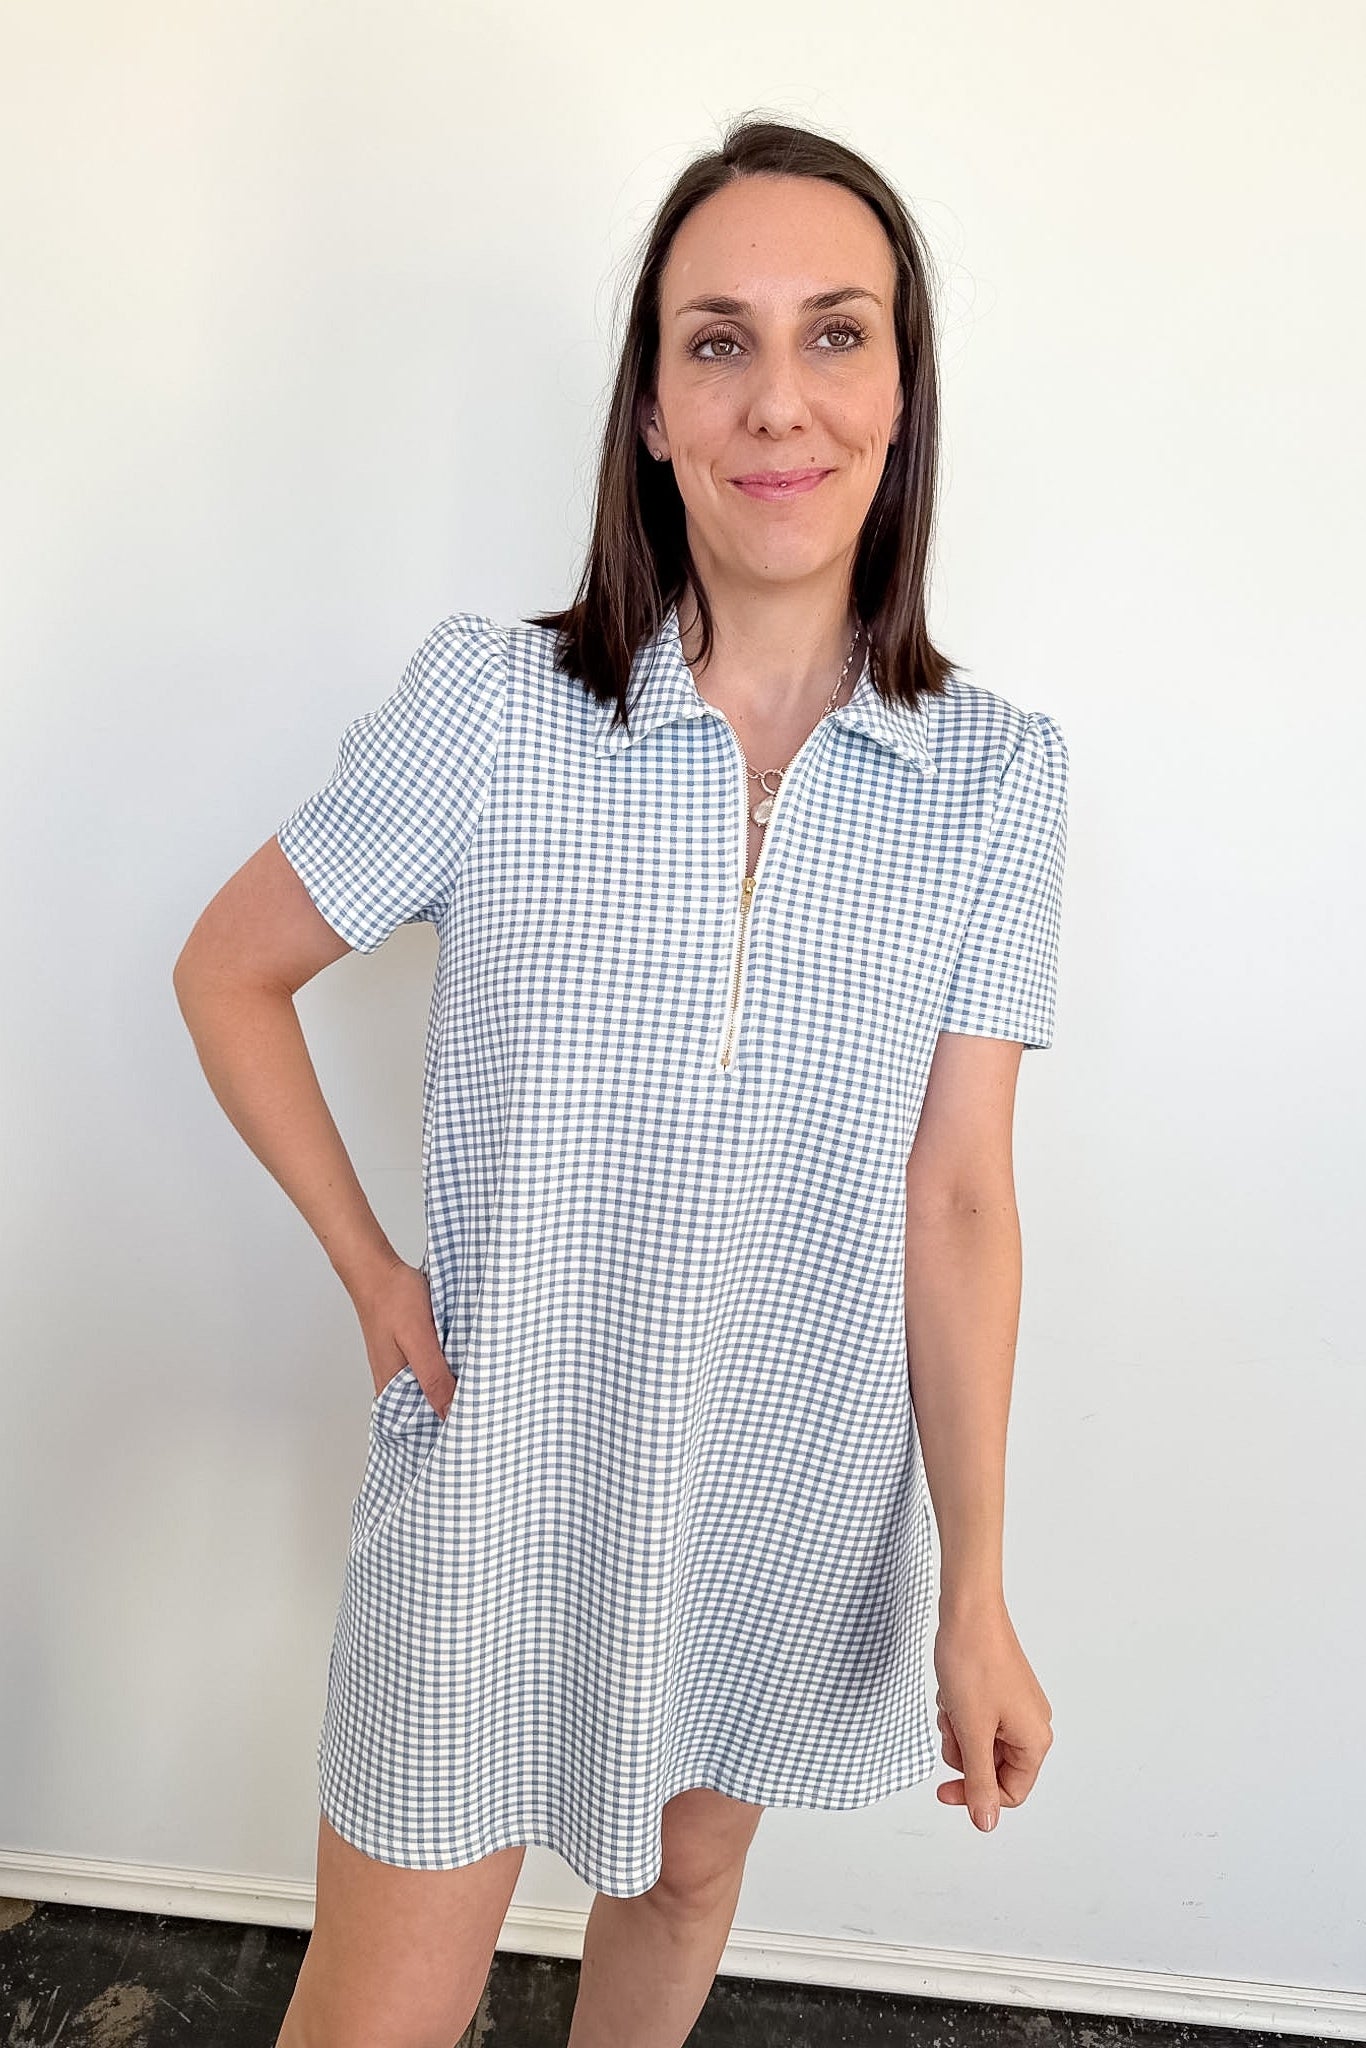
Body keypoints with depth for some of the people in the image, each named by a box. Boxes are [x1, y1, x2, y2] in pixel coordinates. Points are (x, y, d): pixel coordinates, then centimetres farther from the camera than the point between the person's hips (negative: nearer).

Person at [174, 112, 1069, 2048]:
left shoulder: (996, 775, -10)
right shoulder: (493, 702, -15)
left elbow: (958, 1204, -8)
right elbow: (230, 972, -1)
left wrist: (978, 1594, -5)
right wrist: (367, 1269, -7)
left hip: (794, 1491, 2)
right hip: (501, 1476, -1)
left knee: (686, 1882, 27)